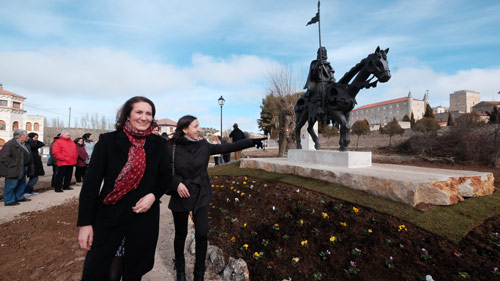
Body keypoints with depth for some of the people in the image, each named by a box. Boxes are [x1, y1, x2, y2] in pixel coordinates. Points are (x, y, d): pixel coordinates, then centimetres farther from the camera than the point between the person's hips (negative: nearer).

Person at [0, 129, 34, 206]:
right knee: (11, 185, 0)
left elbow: (27, 156, 22)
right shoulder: (10, 144, -16)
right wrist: (13, 165, -21)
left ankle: (20, 197, 31)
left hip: (23, 169, 10)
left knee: (21, 183, 19)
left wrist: (30, 166, 14)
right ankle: (9, 201, 10)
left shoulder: (23, 144, 14)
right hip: (14, 170, -10)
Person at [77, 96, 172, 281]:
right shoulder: (108, 141, -3)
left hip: (144, 218, 1)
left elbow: (166, 176, 9)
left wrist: (153, 195, -11)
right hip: (109, 218, -1)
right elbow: (91, 182, -3)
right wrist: (85, 223, -6)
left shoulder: (158, 144, 1)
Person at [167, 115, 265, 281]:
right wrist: (177, 184, -21)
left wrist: (253, 141, -7)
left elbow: (228, 148, -5)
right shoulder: (173, 148, -10)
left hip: (201, 196, 2)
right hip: (181, 196, -1)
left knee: (202, 234, -1)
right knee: (181, 234, 14)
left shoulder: (204, 146, -3)